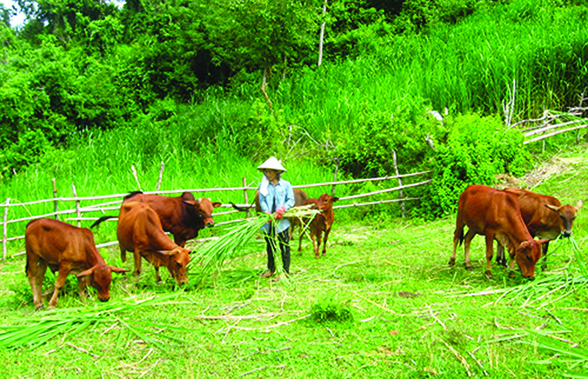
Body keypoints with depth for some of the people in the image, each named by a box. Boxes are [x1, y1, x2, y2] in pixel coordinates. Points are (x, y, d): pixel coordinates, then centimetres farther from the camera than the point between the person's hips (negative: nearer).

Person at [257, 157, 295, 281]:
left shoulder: (286, 185, 2)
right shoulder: (263, 185, 6)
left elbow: (291, 200, 0)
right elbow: (262, 201, 1)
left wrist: (283, 209, -19)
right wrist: (267, 212, -16)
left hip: (282, 221, -3)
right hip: (268, 221, 3)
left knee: (284, 245, 1)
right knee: (270, 245, 15)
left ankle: (286, 271, 11)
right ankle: (271, 269, 31)